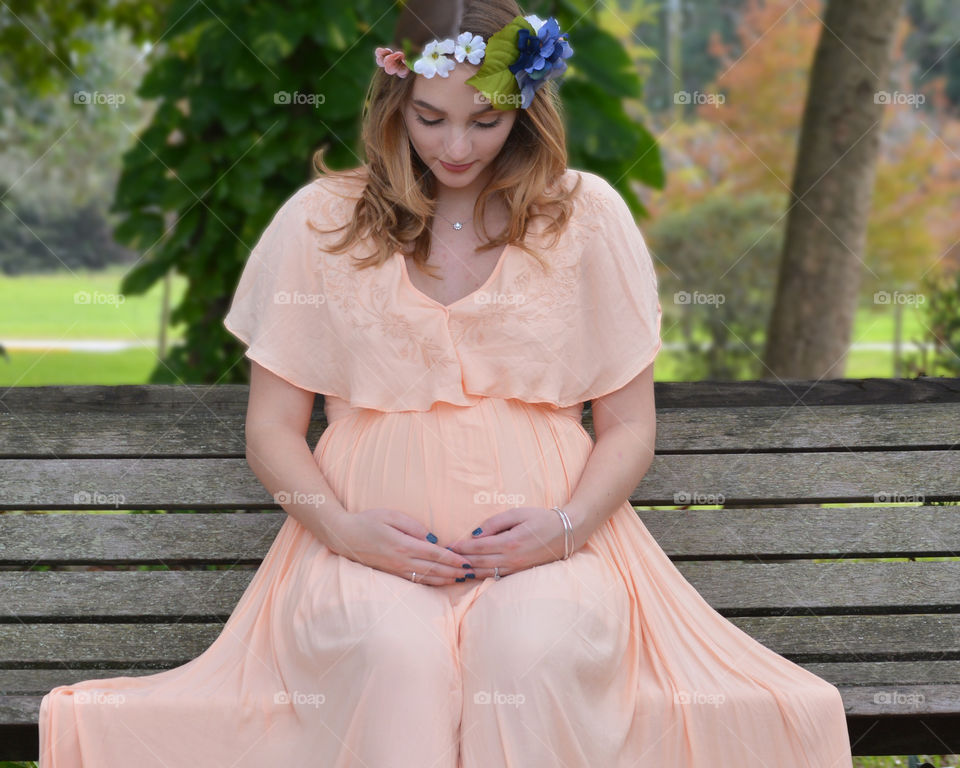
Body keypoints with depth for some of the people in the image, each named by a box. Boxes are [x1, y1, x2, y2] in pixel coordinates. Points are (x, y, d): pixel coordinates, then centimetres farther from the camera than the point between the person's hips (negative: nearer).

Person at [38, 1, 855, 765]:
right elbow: (272, 428, 10)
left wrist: (564, 526, -10)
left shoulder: (586, 215, 9)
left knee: (535, 643, -35)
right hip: (374, 536, 0)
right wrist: (344, 528, -10)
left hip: (543, 536, 0)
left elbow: (628, 427, 10)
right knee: (396, 649, -35)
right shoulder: (320, 220, 9)